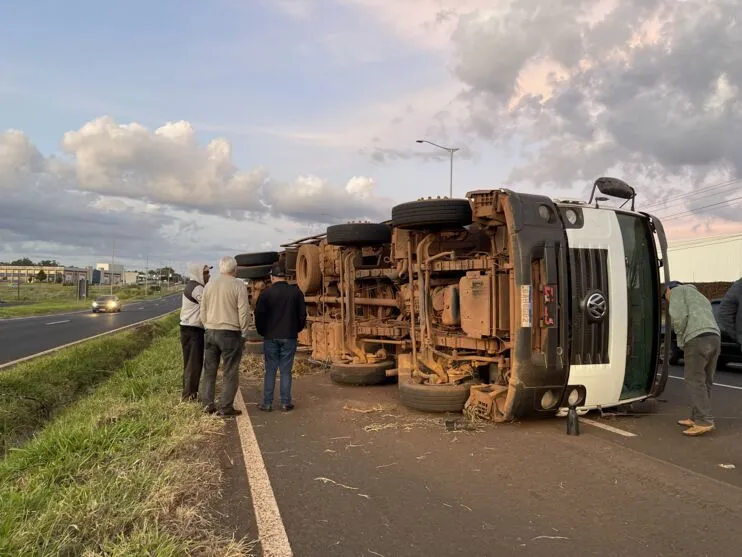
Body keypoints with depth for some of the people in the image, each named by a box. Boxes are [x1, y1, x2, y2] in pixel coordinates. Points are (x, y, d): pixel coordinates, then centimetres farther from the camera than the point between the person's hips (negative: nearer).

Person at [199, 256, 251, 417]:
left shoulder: (209, 285, 6)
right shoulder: (238, 285, -10)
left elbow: (203, 311, 11)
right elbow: (244, 312, -11)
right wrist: (243, 332, 0)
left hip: (211, 332, 5)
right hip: (230, 333, -5)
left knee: (209, 370, 15)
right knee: (230, 372, 3)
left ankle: (207, 403, 17)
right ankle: (225, 407, 5)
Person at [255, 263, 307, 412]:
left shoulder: (266, 293, -5)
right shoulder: (296, 292, 0)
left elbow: (258, 315, -2)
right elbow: (302, 315, 3)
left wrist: (263, 332, 12)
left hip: (270, 337, -1)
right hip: (289, 337, 1)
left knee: (270, 371, 5)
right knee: (286, 371, 5)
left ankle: (267, 403, 7)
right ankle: (285, 403, 6)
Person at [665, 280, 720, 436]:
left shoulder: (677, 291, 11)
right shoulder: (700, 297, 36)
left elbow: (678, 315, -7)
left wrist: (680, 341, 3)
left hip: (697, 338, -8)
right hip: (714, 338, 8)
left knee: (695, 381, -6)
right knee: (704, 382, 12)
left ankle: (704, 422, -10)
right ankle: (696, 418, 16)